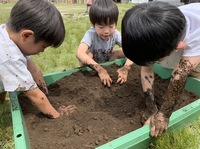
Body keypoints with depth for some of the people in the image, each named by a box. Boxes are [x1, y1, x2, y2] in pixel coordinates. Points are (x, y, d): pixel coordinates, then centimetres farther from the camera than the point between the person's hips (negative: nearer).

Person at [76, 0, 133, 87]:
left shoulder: (116, 34, -23)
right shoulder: (91, 34, -32)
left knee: (122, 51, -19)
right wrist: (100, 69, -57)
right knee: (87, 53, -33)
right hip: (91, 67, -3)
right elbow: (79, 53, -49)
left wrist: (126, 68, -48)